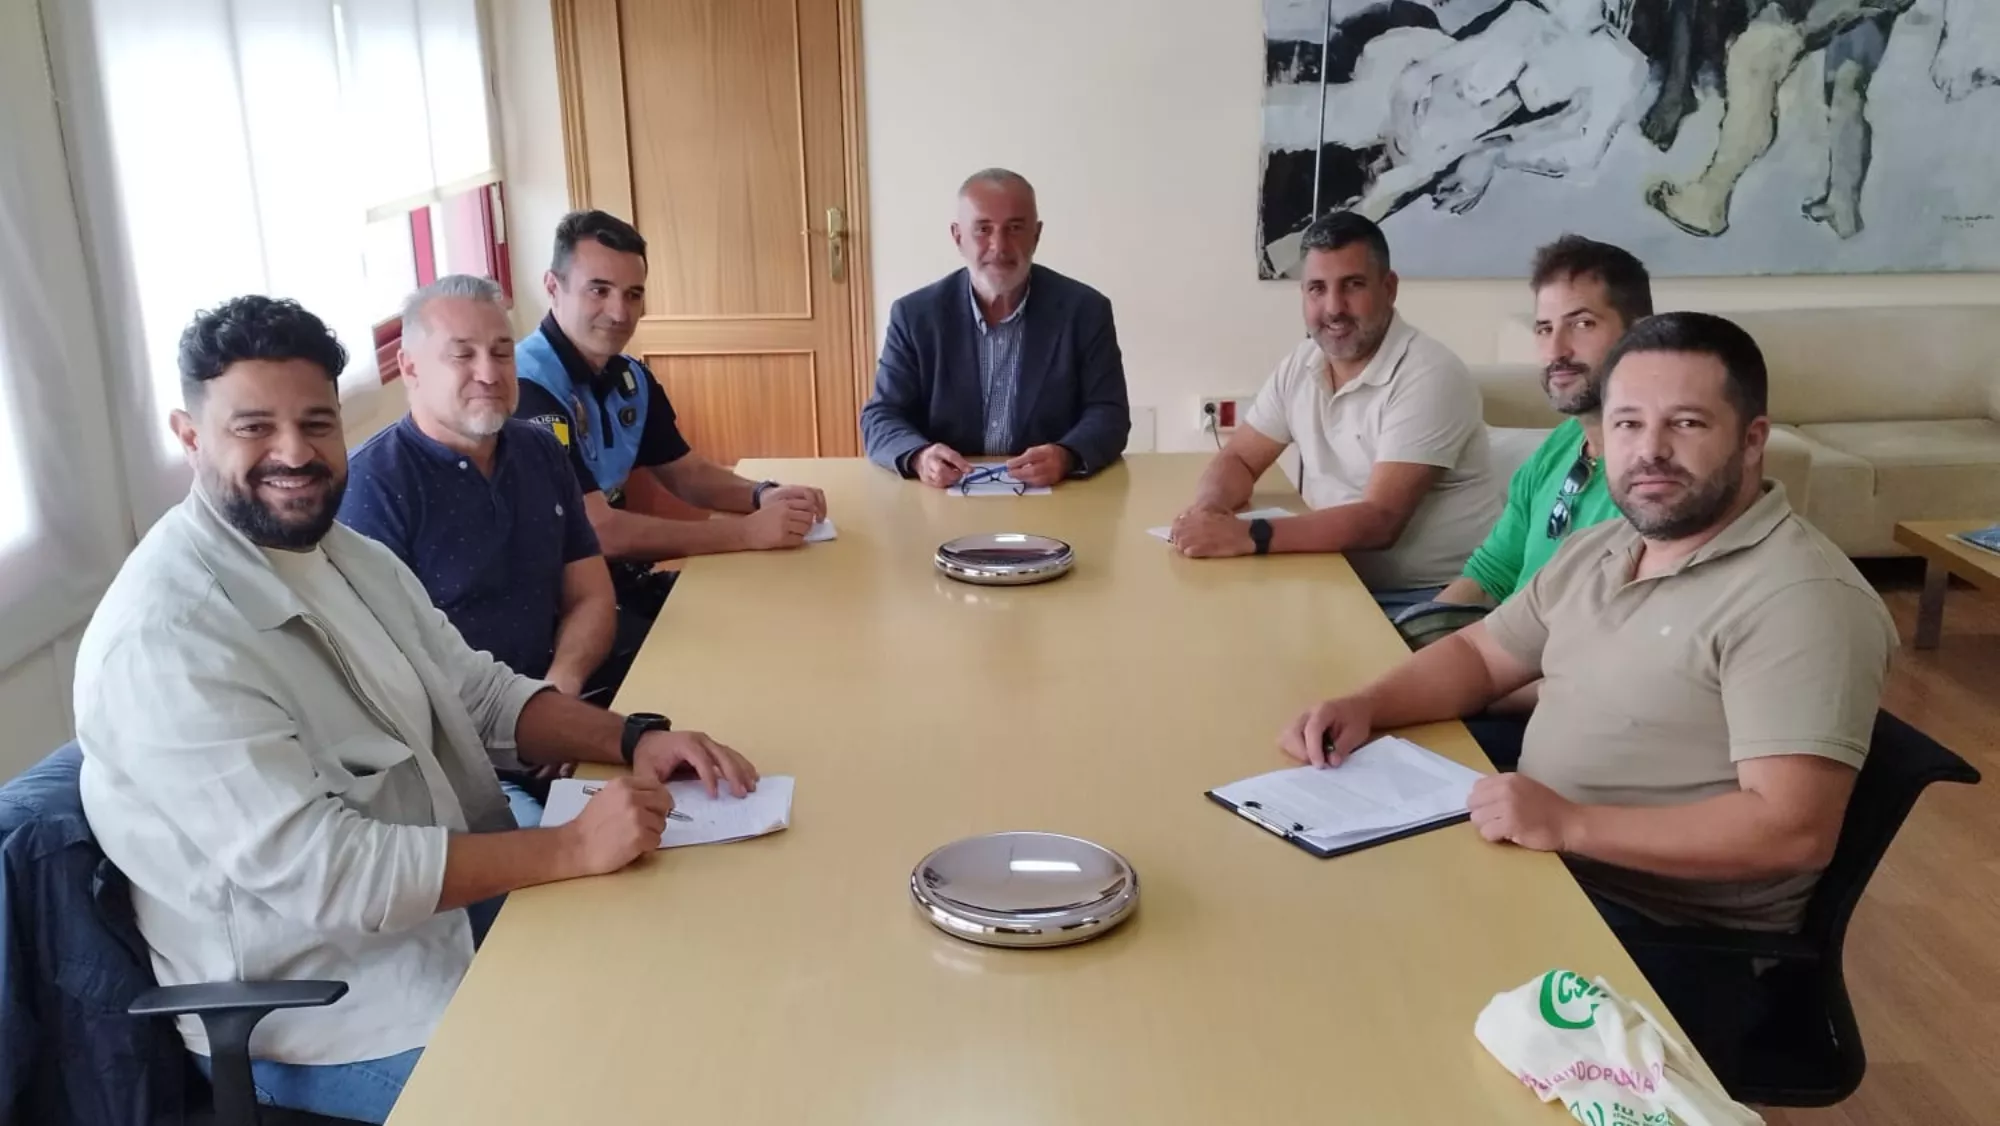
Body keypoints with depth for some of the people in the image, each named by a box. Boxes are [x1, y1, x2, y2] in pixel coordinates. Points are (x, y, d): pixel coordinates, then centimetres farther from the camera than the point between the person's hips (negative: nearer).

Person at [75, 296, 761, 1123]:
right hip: (322, 1014, -8)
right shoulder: (162, 640, -24)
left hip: (459, 909, 8)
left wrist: (632, 738, -8)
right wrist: (571, 848, -30)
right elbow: (321, 872, -29)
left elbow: (480, 694, 9)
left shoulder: (349, 554, 5)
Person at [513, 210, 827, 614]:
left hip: (618, 579, 9)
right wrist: (749, 531, -27)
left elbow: (687, 474, 14)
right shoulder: (527, 387, -22)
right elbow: (595, 531, -27)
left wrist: (763, 495, -8)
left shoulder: (630, 377, 6)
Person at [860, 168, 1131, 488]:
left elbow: (1109, 415, -3)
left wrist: (1066, 457, -25)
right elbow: (880, 417, 0)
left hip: (1054, 497, -1)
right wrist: (919, 457, -23)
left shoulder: (1085, 310, -1)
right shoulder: (915, 315, 0)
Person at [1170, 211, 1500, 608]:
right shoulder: (1302, 364, 4)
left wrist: (1250, 536, -34)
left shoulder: (1428, 377, -18)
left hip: (1435, 599, -6)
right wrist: (1210, 505, -14)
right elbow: (1238, 460, 10)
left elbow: (1379, 521, -26)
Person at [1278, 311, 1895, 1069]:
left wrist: (1569, 825, -31)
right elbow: (1480, 655, 17)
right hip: (1536, 866, 8)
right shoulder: (1599, 550, 9)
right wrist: (1367, 706, -3)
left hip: (1681, 943, -8)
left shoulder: (1798, 598, -19)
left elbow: (1794, 830, -26)